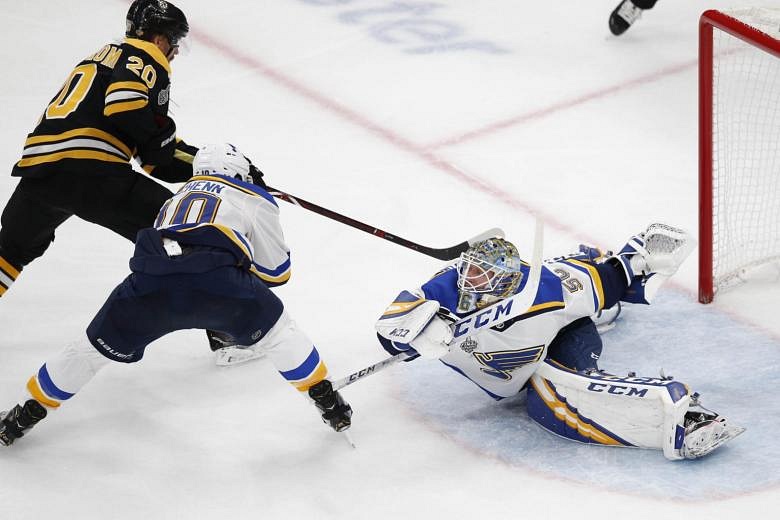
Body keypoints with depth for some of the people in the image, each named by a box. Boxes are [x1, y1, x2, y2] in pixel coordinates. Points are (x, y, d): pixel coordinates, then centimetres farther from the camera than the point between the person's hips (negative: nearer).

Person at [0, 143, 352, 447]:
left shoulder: (179, 197, 39)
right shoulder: (255, 200, 26)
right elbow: (276, 271, 28)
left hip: (150, 284, 3)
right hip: (217, 282, -3)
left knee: (97, 347, 22)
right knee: (275, 328, 24)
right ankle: (327, 401, 23)